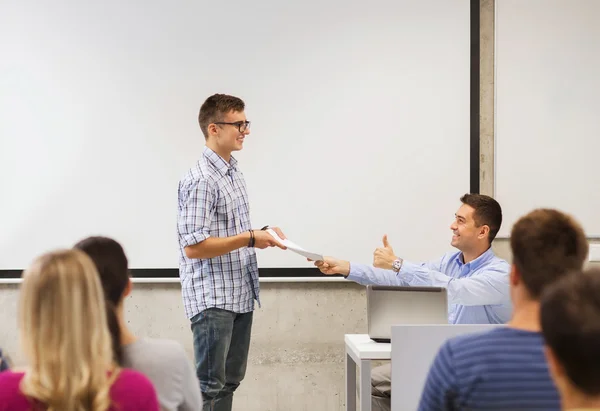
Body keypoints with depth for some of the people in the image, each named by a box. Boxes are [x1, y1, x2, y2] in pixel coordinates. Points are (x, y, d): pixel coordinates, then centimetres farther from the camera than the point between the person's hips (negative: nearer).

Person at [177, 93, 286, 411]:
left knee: (230, 380, 15)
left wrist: (262, 233, 3)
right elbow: (193, 246, -22)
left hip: (240, 295, 9)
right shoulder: (200, 180, -17)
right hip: (213, 300, -9)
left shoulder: (234, 173, 12)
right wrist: (250, 239, -19)